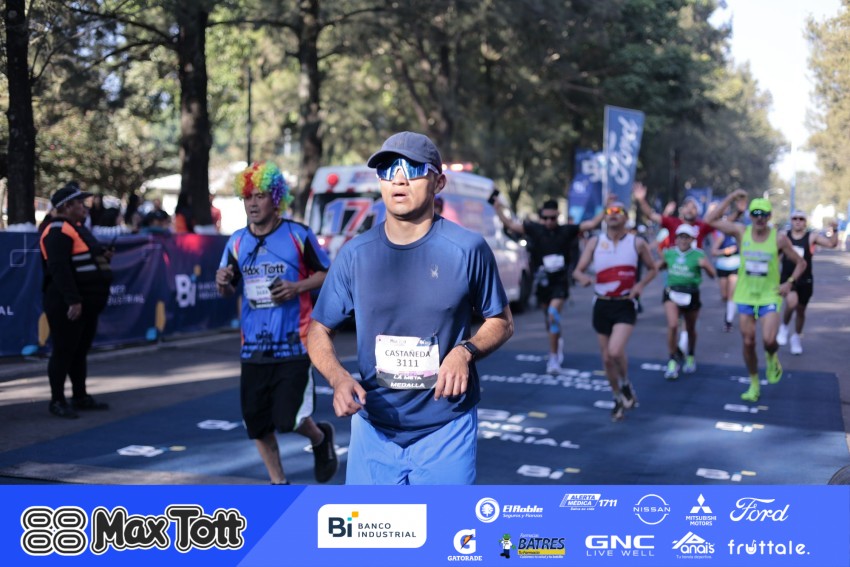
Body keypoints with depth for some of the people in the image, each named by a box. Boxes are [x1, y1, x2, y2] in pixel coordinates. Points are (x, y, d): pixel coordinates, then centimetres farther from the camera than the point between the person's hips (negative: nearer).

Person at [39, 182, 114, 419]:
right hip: (67, 305, -10)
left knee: (81, 351, 15)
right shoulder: (59, 230, -15)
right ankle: (57, 401, 4)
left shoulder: (77, 227, 18)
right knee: (64, 351, -3)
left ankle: (80, 397, 24)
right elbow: (59, 268, -24)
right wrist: (72, 300, -28)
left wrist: (103, 257, 7)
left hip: (86, 302, 10)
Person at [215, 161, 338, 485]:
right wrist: (223, 283, -10)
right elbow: (229, 291, 13)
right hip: (253, 346, 5)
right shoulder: (237, 242, 7)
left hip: (293, 345, -4)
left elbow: (326, 274, 2)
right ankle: (279, 482, 27)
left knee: (288, 419, -10)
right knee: (256, 421, 8)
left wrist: (297, 287, -15)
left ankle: (321, 437, 25)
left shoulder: (299, 235, -4)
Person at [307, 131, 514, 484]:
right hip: (374, 427, 2)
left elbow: (501, 321, 4)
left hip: (446, 431, -2)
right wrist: (339, 378, -14)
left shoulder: (467, 249, -7)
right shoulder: (355, 254, -1)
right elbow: (319, 330, 5)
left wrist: (466, 351, -16)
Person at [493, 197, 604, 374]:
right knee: (549, 317, 16)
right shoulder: (535, 229, -1)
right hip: (542, 281, 3)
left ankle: (553, 357, -16)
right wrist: (499, 209, -13)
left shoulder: (567, 231, -4)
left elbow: (592, 224, -3)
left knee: (553, 313, -21)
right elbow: (511, 224, -2)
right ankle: (558, 342, 46)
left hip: (560, 281, -3)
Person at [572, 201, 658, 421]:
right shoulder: (595, 242, 2)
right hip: (602, 305, 3)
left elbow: (653, 269, 10)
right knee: (606, 358, 8)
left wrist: (641, 284, -9)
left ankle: (626, 384, 9)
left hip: (625, 306, -3)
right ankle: (618, 399, 30)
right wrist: (583, 277, -22)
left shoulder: (637, 243, -3)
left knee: (615, 351, -23)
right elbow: (578, 270, 2)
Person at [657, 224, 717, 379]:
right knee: (672, 325, -19)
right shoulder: (669, 253, 1)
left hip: (691, 295, 0)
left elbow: (713, 275, -2)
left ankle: (690, 357, 42)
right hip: (672, 292, 0)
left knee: (690, 329, 15)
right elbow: (659, 267, 21)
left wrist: (706, 265, -21)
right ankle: (673, 360, -3)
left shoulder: (698, 255, -6)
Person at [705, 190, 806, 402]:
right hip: (745, 297, 2)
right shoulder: (741, 232, -4)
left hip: (770, 297, -2)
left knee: (769, 340, -18)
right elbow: (711, 220, -9)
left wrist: (789, 282, -13)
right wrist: (731, 198, -11)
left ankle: (772, 358, 19)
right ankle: (754, 385, 23)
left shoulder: (779, 238, -8)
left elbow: (801, 263, 2)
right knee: (748, 343, 6)